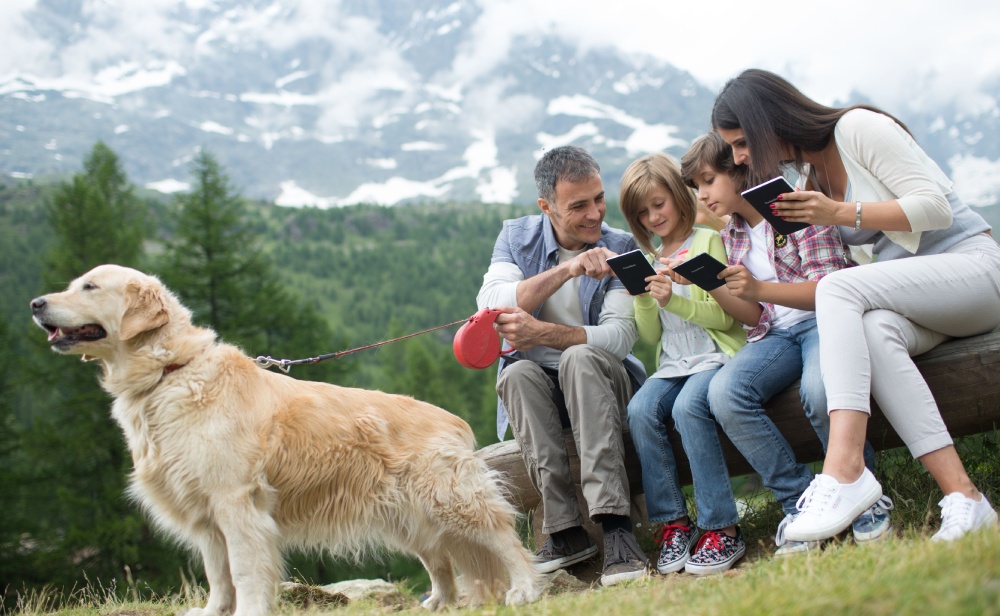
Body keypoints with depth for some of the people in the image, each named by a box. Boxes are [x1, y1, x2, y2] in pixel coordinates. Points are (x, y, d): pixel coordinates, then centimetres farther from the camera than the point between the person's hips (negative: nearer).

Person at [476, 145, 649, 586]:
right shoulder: (517, 237, 2)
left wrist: (541, 332, -31)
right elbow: (491, 303, -18)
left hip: (601, 382, -2)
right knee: (519, 373, -32)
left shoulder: (619, 249, -5)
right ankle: (564, 530, -33)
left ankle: (615, 525, -44)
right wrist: (565, 270, -30)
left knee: (579, 357, -35)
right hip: (537, 390, 2)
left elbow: (619, 339, -17)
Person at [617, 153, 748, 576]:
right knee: (640, 410, -26)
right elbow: (650, 336, 14)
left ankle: (722, 529, -31)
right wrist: (643, 299, -4)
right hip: (672, 364, 5)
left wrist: (674, 300, -19)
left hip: (716, 355, -5)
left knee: (688, 406, -34)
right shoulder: (650, 261, 19)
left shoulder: (708, 241, 4)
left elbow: (725, 315, -5)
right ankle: (673, 523, -19)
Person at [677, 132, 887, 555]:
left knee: (819, 388, -39)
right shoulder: (733, 234, 15)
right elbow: (755, 316, 13)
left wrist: (760, 288, -28)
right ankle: (800, 502, -18)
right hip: (776, 334, 6)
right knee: (723, 392, -27)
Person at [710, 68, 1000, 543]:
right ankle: (961, 497, -40)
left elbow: (935, 207, -15)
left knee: (839, 288, -31)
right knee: (874, 332, -31)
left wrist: (839, 213, -21)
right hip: (908, 296, 6)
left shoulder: (858, 128, -9)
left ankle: (844, 472, -44)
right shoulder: (810, 173, 14)